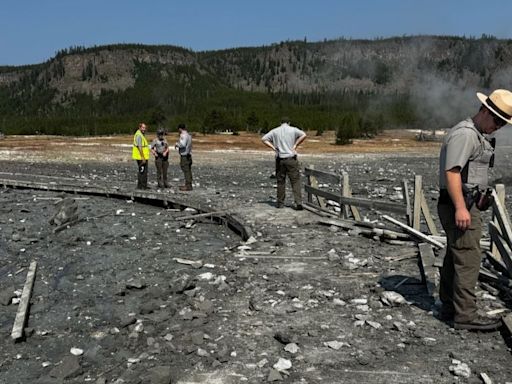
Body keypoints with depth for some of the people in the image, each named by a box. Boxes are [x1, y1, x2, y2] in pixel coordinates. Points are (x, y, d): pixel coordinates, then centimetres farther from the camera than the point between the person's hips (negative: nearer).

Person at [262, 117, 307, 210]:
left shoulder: (275, 131, 8)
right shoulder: (293, 130, 2)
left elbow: (264, 139, 5)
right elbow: (303, 135, -13)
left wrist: (273, 147, 2)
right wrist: (296, 145, -5)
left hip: (280, 159, 2)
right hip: (291, 158, -2)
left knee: (280, 181, 11)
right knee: (295, 181, -1)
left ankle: (280, 203, 15)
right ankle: (298, 202, -9)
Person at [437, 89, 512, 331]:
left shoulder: (477, 135, 20)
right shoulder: (464, 133, -14)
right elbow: (452, 171, -23)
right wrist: (460, 208, -27)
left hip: (465, 204, 11)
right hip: (460, 206, -11)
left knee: (455, 256, 14)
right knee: (468, 259, -9)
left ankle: (449, 308, 23)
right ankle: (465, 315, -3)